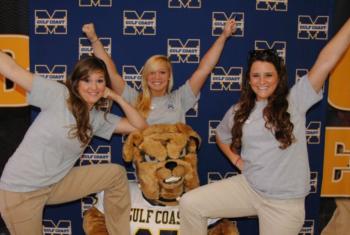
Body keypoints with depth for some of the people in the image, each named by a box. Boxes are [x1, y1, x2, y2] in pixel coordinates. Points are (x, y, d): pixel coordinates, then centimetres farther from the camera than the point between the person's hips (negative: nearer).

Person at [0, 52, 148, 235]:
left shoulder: (98, 118, 2)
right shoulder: (58, 94, -14)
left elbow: (139, 126, 1)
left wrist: (117, 97, -5)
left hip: (56, 184, 6)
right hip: (20, 190, -6)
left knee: (116, 174, 0)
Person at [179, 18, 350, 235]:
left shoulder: (295, 101, -8)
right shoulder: (239, 111, 5)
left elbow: (326, 62, -17)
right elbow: (221, 136, 24)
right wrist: (236, 160, 8)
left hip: (285, 202, -3)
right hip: (246, 187, 4)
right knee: (189, 203, -7)